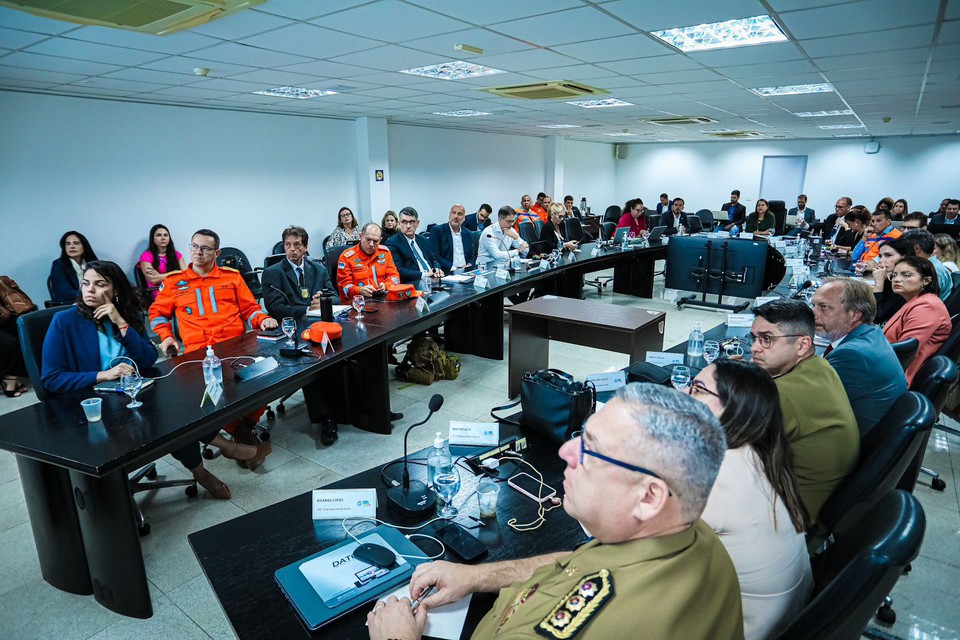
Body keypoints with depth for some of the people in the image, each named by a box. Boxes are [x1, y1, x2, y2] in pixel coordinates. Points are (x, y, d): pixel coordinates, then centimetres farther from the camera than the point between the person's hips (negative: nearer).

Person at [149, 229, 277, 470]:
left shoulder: (232, 276, 18)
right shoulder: (173, 281, 17)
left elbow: (249, 307, 18)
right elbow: (158, 312, 25)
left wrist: (263, 319, -2)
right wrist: (166, 336, 9)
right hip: (198, 350, 0)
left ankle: (243, 429, -6)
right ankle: (247, 439, -13)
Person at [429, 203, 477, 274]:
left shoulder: (469, 234, 17)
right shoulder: (437, 230, 3)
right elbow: (434, 256, -6)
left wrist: (469, 265, -4)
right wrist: (452, 268, -15)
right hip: (447, 273, -4)